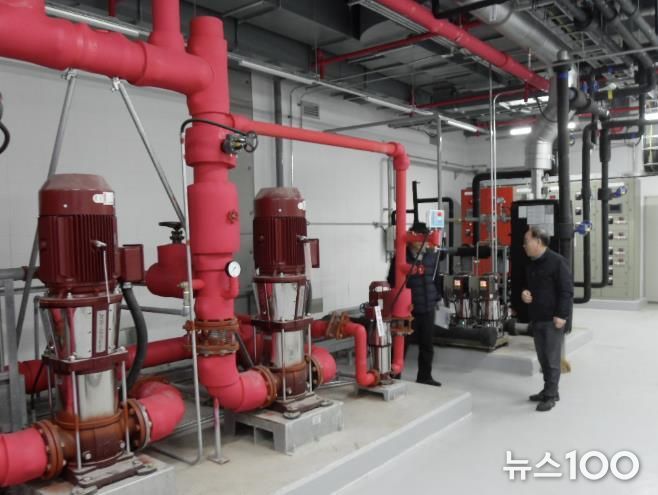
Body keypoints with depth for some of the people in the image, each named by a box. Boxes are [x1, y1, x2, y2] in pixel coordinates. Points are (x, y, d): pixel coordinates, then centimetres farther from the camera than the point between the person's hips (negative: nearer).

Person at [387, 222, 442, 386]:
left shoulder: (432, 256, 5)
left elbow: (436, 278, 14)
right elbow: (392, 281, -4)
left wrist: (436, 296, 10)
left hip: (427, 309, 4)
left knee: (427, 345, 13)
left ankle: (424, 377, 28)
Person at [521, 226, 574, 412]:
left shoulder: (557, 261, -13)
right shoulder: (531, 265, 12)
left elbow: (566, 290, -16)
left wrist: (561, 315, -20)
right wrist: (524, 293, 2)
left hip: (553, 319, -8)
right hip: (536, 318, 8)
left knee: (552, 359, 0)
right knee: (542, 357, 14)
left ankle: (550, 396, 7)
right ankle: (549, 391, 26)